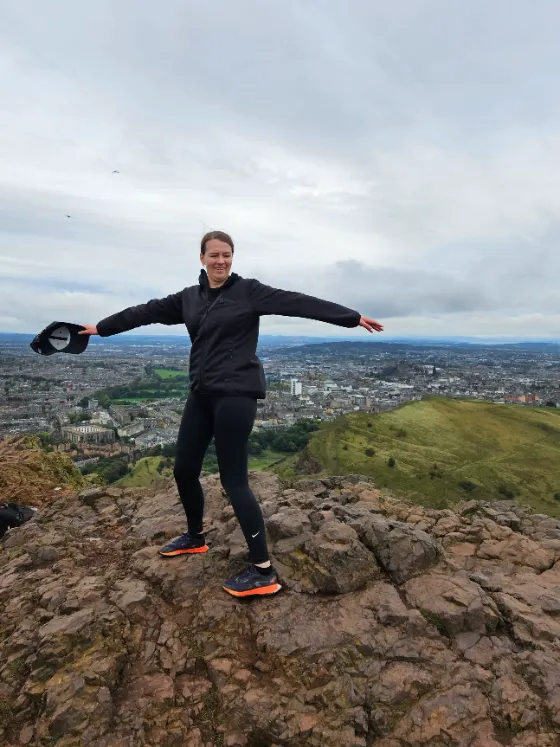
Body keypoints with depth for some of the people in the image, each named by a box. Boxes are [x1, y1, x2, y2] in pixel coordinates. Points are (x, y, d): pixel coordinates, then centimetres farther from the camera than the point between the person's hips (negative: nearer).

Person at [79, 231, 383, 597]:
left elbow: (298, 302, -11)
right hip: (202, 394, 7)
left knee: (234, 480, -8)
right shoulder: (189, 297, 13)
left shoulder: (249, 291, -4)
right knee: (184, 470, 14)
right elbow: (147, 311, 21)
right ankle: (196, 537, 40)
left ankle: (264, 571, 4)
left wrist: (353, 317, -16)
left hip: (236, 395, -7)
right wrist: (101, 327, 30)